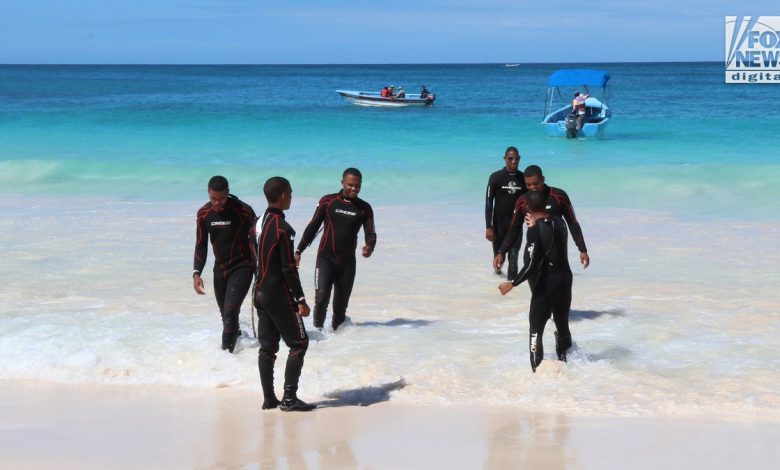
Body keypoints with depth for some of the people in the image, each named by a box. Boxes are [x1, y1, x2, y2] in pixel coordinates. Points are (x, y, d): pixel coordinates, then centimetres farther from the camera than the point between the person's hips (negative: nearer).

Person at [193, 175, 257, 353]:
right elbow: (201, 246, 5)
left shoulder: (243, 211, -17)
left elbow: (255, 241, -10)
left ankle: (226, 350, -15)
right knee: (226, 314, 11)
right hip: (220, 268, 5)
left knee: (230, 311, -18)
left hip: (242, 267, -5)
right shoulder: (204, 214, -2)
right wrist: (196, 273, -5)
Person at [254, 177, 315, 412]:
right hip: (279, 294, -8)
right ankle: (289, 398, -4)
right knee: (299, 343, -1)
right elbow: (288, 268, -19)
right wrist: (301, 300, -14)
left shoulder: (261, 222, 8)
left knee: (267, 346, 10)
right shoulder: (283, 229, -18)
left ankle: (269, 398, 12)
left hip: (261, 292, 8)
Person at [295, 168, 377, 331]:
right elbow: (312, 227, 6)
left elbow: (370, 233, 1)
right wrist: (298, 251, 5)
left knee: (341, 304, 6)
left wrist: (369, 247, -23)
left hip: (348, 262, 2)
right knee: (321, 296, -17)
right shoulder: (328, 201, 0)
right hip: (326, 258, -2)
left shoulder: (365, 208, 5)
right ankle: (318, 328, -3)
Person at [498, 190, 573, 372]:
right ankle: (564, 362, 30)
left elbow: (531, 266, -20)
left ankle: (537, 369, -2)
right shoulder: (559, 222, 2)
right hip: (565, 279, 7)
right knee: (562, 324, 20)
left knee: (536, 328, 2)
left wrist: (512, 283, -11)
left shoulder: (536, 229, -17)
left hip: (546, 283, -7)